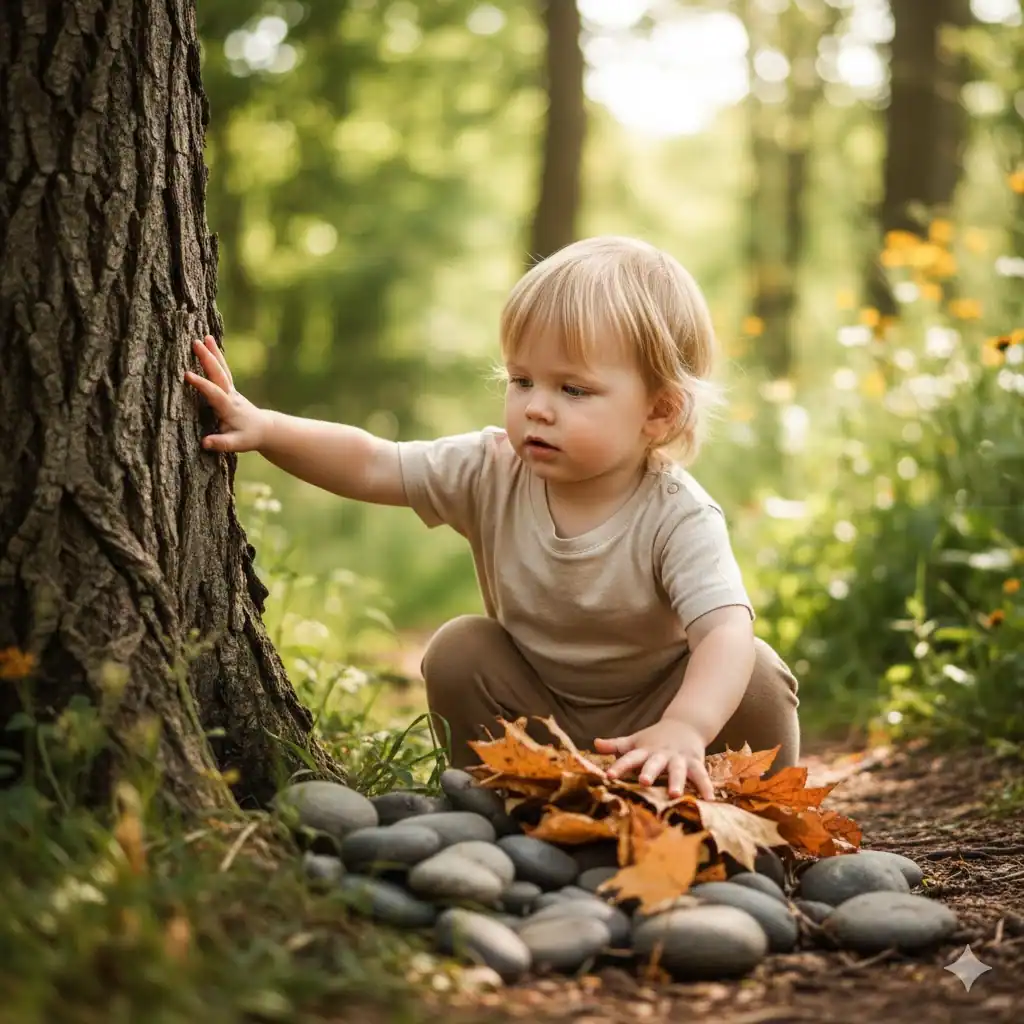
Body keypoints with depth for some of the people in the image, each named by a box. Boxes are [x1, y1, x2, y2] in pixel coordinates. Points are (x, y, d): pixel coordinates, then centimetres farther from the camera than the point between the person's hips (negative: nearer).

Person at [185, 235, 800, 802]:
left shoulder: (679, 519, -28)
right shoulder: (493, 473, -16)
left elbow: (727, 630, -41)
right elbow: (370, 465, -14)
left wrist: (684, 729, -59)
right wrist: (264, 428, -28)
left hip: (652, 715, -4)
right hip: (537, 707, 4)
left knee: (758, 679, -27)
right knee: (457, 653, -17)